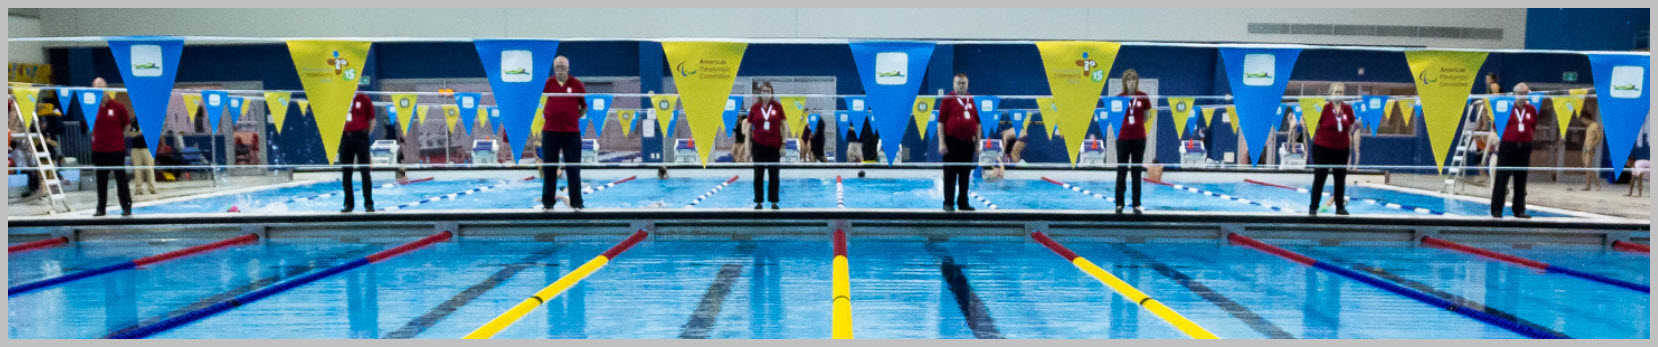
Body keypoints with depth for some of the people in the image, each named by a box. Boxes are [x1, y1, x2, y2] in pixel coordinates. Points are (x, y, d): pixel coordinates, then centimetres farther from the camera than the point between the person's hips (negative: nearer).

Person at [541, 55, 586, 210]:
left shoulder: (577, 84, 4)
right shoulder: (547, 83, 4)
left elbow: (585, 105, 11)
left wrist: (576, 116, 4)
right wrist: (544, 114, 6)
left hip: (572, 132, -1)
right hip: (550, 131, 1)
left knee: (573, 169, 0)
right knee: (548, 169, 5)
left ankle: (576, 203, 6)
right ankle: (547, 202, 13)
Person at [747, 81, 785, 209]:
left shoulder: (778, 107, 0)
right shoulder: (754, 107, 2)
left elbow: (783, 126, 3)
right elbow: (749, 128, 6)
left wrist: (783, 145, -3)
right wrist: (748, 146, 2)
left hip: (774, 146, 0)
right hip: (758, 145, 0)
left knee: (774, 175, 4)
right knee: (758, 175, 4)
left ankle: (774, 201, 12)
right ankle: (758, 201, 11)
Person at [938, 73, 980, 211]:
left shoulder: (973, 100, 12)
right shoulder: (948, 99, 0)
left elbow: (978, 123, 16)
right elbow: (941, 122, -4)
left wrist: (978, 143, 11)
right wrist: (942, 143, -10)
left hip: (968, 142, 4)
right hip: (952, 141, -4)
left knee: (965, 174, 9)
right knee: (950, 174, -2)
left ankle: (963, 203, 17)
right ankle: (948, 203, 3)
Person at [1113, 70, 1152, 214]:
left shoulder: (1143, 97, 2)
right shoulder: (1119, 98, 0)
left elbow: (1146, 117, 10)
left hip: (1139, 138, 1)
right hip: (1123, 138, -1)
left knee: (1137, 172, 5)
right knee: (1121, 171, 1)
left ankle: (1136, 204, 10)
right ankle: (1119, 204, 9)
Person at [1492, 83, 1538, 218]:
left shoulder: (1532, 109, 8)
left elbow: (1533, 126, 19)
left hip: (1524, 147, 4)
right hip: (1507, 145, -4)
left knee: (1521, 180, 8)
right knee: (1502, 178, -4)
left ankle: (1519, 210, 14)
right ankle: (1496, 210, 0)